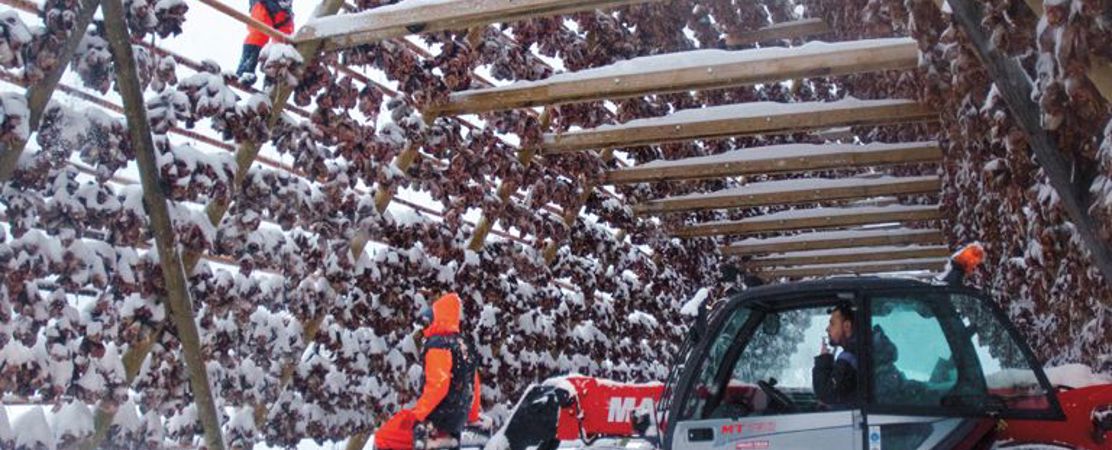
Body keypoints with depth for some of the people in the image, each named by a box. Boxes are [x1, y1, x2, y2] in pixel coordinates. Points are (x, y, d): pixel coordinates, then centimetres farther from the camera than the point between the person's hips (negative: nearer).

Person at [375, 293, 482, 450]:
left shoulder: (438, 344, -13)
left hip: (438, 418, -9)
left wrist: (417, 416, -21)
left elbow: (438, 385, -25)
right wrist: (473, 418, 26)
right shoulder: (466, 346, 12)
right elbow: (474, 386, 17)